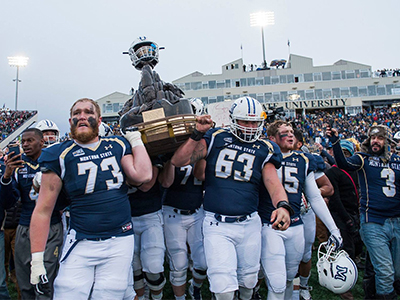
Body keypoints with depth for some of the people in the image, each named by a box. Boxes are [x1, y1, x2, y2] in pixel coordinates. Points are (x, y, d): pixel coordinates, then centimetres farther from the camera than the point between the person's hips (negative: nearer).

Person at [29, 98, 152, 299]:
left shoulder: (118, 146, 7)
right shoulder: (60, 155, 0)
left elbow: (142, 176, -10)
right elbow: (43, 209, 0)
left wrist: (135, 140, 0)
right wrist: (36, 259, -3)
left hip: (120, 242, 2)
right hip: (80, 244, -1)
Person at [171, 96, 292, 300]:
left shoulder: (264, 150, 3)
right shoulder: (215, 138, -2)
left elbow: (273, 182, -11)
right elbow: (178, 161, -8)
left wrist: (283, 206, -31)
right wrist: (197, 134, -17)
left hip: (250, 224, 3)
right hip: (217, 225, -2)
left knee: (248, 280, 21)